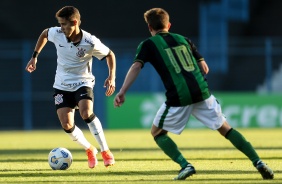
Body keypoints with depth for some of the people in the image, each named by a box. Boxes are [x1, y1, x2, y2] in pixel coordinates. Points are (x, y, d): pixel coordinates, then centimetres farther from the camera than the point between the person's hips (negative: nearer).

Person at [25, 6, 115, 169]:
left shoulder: (90, 42, -21)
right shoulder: (57, 34, -13)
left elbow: (110, 55, -4)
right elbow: (44, 34, 12)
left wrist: (112, 77, -15)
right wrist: (35, 56, 12)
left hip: (83, 83, -3)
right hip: (62, 86, 3)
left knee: (86, 113, -31)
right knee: (67, 125, -9)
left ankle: (106, 152, -17)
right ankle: (89, 150, 19)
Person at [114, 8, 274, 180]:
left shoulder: (148, 45, 11)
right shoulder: (183, 39, 23)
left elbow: (136, 67, -6)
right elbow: (204, 67, 22)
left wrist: (122, 92, -11)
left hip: (178, 97, -4)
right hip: (202, 91, 4)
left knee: (157, 133, 16)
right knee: (226, 128, 14)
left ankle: (185, 165, -2)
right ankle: (258, 162, 4)